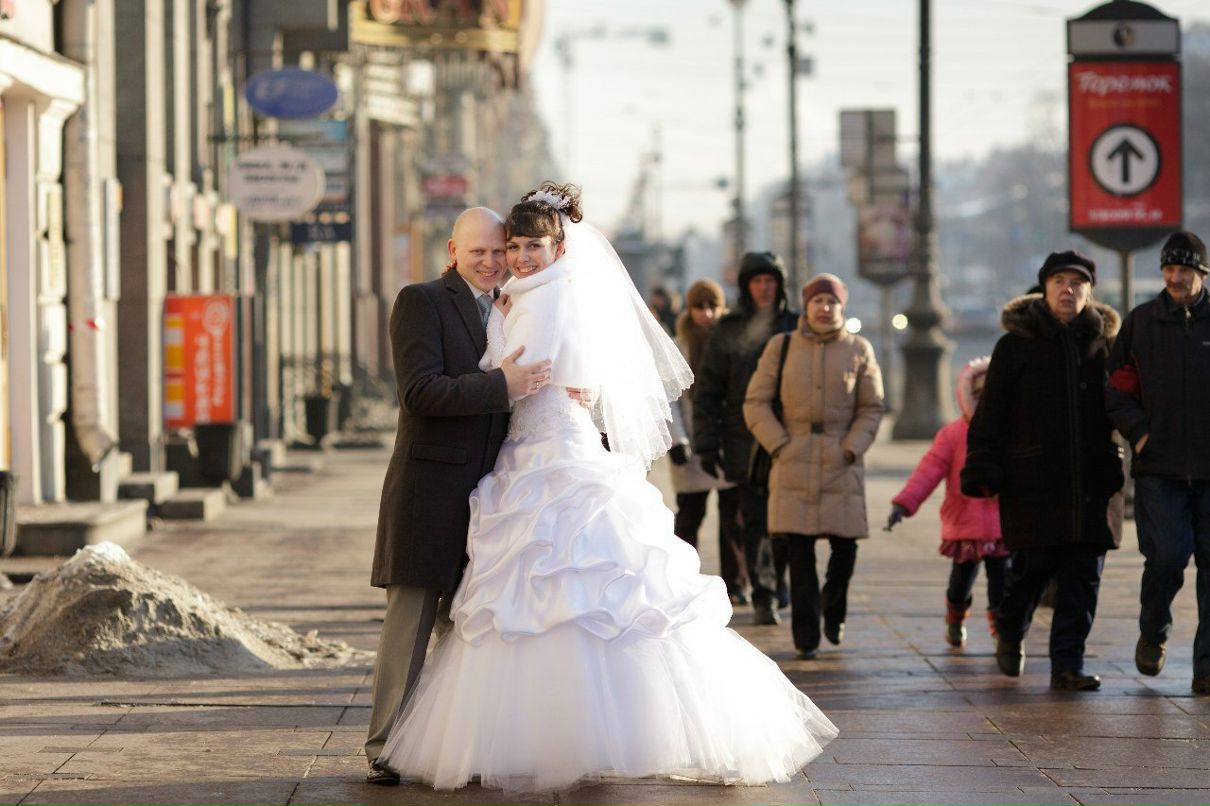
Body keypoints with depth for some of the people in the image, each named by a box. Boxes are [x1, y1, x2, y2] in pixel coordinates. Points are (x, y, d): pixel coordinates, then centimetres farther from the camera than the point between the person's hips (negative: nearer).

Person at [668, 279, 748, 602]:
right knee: (689, 515, 0)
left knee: (734, 516, 0)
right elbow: (669, 399, 3)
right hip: (692, 445, -1)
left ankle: (737, 584, 6)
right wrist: (676, 440, -7)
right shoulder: (677, 348, 5)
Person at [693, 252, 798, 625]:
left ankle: (776, 576, 26)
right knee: (755, 522, -3)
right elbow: (707, 391, 5)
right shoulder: (727, 331, 5)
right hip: (745, 443, -1)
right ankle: (763, 598, 4)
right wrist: (707, 444, -2)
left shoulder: (796, 327, 7)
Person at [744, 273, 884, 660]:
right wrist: (779, 445, -4)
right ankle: (806, 637, -1)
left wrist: (852, 448, -4)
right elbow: (756, 402, 6)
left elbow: (872, 408, 9)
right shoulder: (782, 346, 6)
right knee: (799, 550, -6)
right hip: (794, 464, -1)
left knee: (845, 545, 0)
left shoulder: (858, 350, 7)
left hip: (841, 464, 1)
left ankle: (833, 611, 29)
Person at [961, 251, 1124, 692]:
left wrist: (1111, 470, 12)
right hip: (1032, 480, -3)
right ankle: (1010, 632, 28)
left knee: (1083, 575, -1)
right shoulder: (1017, 344, 2)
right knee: (1032, 567, -2)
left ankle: (1068, 664, 4)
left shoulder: (1101, 342, 11)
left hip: (1089, 480, 3)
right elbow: (991, 412, 1)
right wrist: (983, 469, -6)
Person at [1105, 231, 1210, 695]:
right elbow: (1118, 390, 11)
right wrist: (1139, 432, -3)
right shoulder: (1141, 323, 7)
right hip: (1159, 467, 0)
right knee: (1167, 556, -11)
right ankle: (1153, 634, 17)